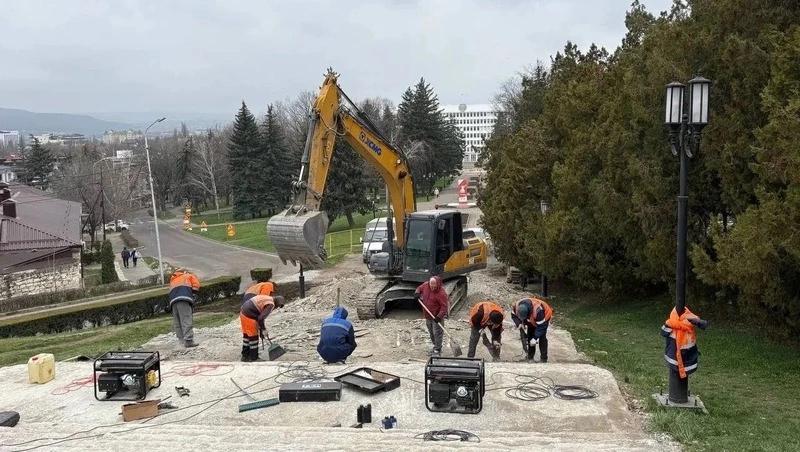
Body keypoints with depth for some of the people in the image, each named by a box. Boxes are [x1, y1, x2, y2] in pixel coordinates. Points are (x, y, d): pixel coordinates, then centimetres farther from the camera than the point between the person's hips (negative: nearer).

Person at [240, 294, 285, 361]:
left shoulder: (266, 298, 17)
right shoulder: (270, 305, -12)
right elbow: (261, 318, -20)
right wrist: (263, 329, -6)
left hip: (243, 313, 10)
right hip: (249, 316, -10)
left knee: (246, 334, 22)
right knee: (253, 336, 6)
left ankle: (245, 355, 33)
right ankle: (253, 357, 18)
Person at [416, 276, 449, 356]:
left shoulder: (441, 293, -25)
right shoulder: (426, 285, -6)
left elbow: (444, 307, -23)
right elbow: (420, 288, 16)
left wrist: (439, 316, -31)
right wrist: (417, 293, -7)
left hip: (437, 316, -7)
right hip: (428, 315, 7)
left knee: (437, 333, -4)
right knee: (431, 332, 20)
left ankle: (437, 350, 7)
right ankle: (436, 346, 37)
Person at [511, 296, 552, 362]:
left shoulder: (538, 310, -46)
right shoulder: (516, 306, -31)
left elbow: (541, 326, -35)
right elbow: (514, 315, -8)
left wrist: (535, 338, -36)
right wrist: (519, 324, -25)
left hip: (544, 317, -6)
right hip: (532, 319, 6)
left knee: (542, 337, -14)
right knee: (530, 335, 2)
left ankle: (543, 359, -8)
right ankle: (530, 357, 11)